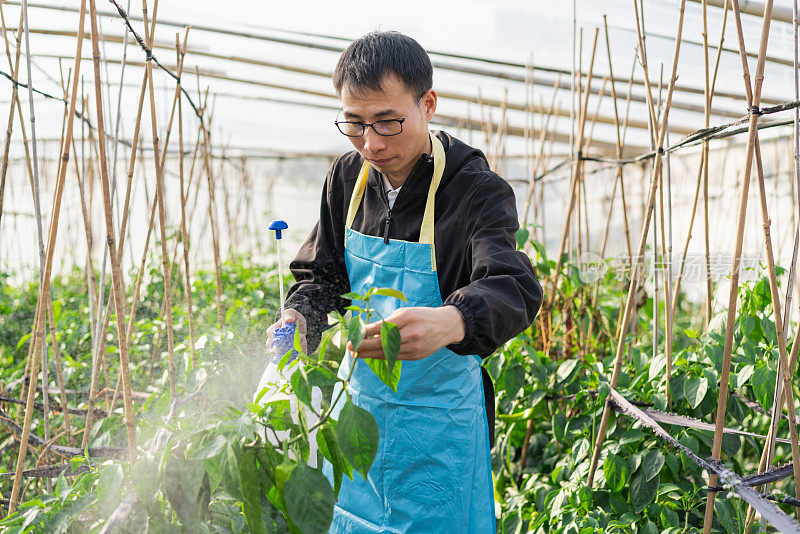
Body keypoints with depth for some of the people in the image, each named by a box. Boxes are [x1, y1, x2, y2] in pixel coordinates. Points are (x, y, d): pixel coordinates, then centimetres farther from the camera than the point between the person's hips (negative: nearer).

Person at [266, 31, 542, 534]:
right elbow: (322, 275, 9)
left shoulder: (478, 191, -19)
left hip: (439, 422, -5)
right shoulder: (348, 176, 0)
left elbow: (515, 288, -35)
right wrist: (297, 322, -14)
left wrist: (449, 322, -57)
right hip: (357, 399, 6)